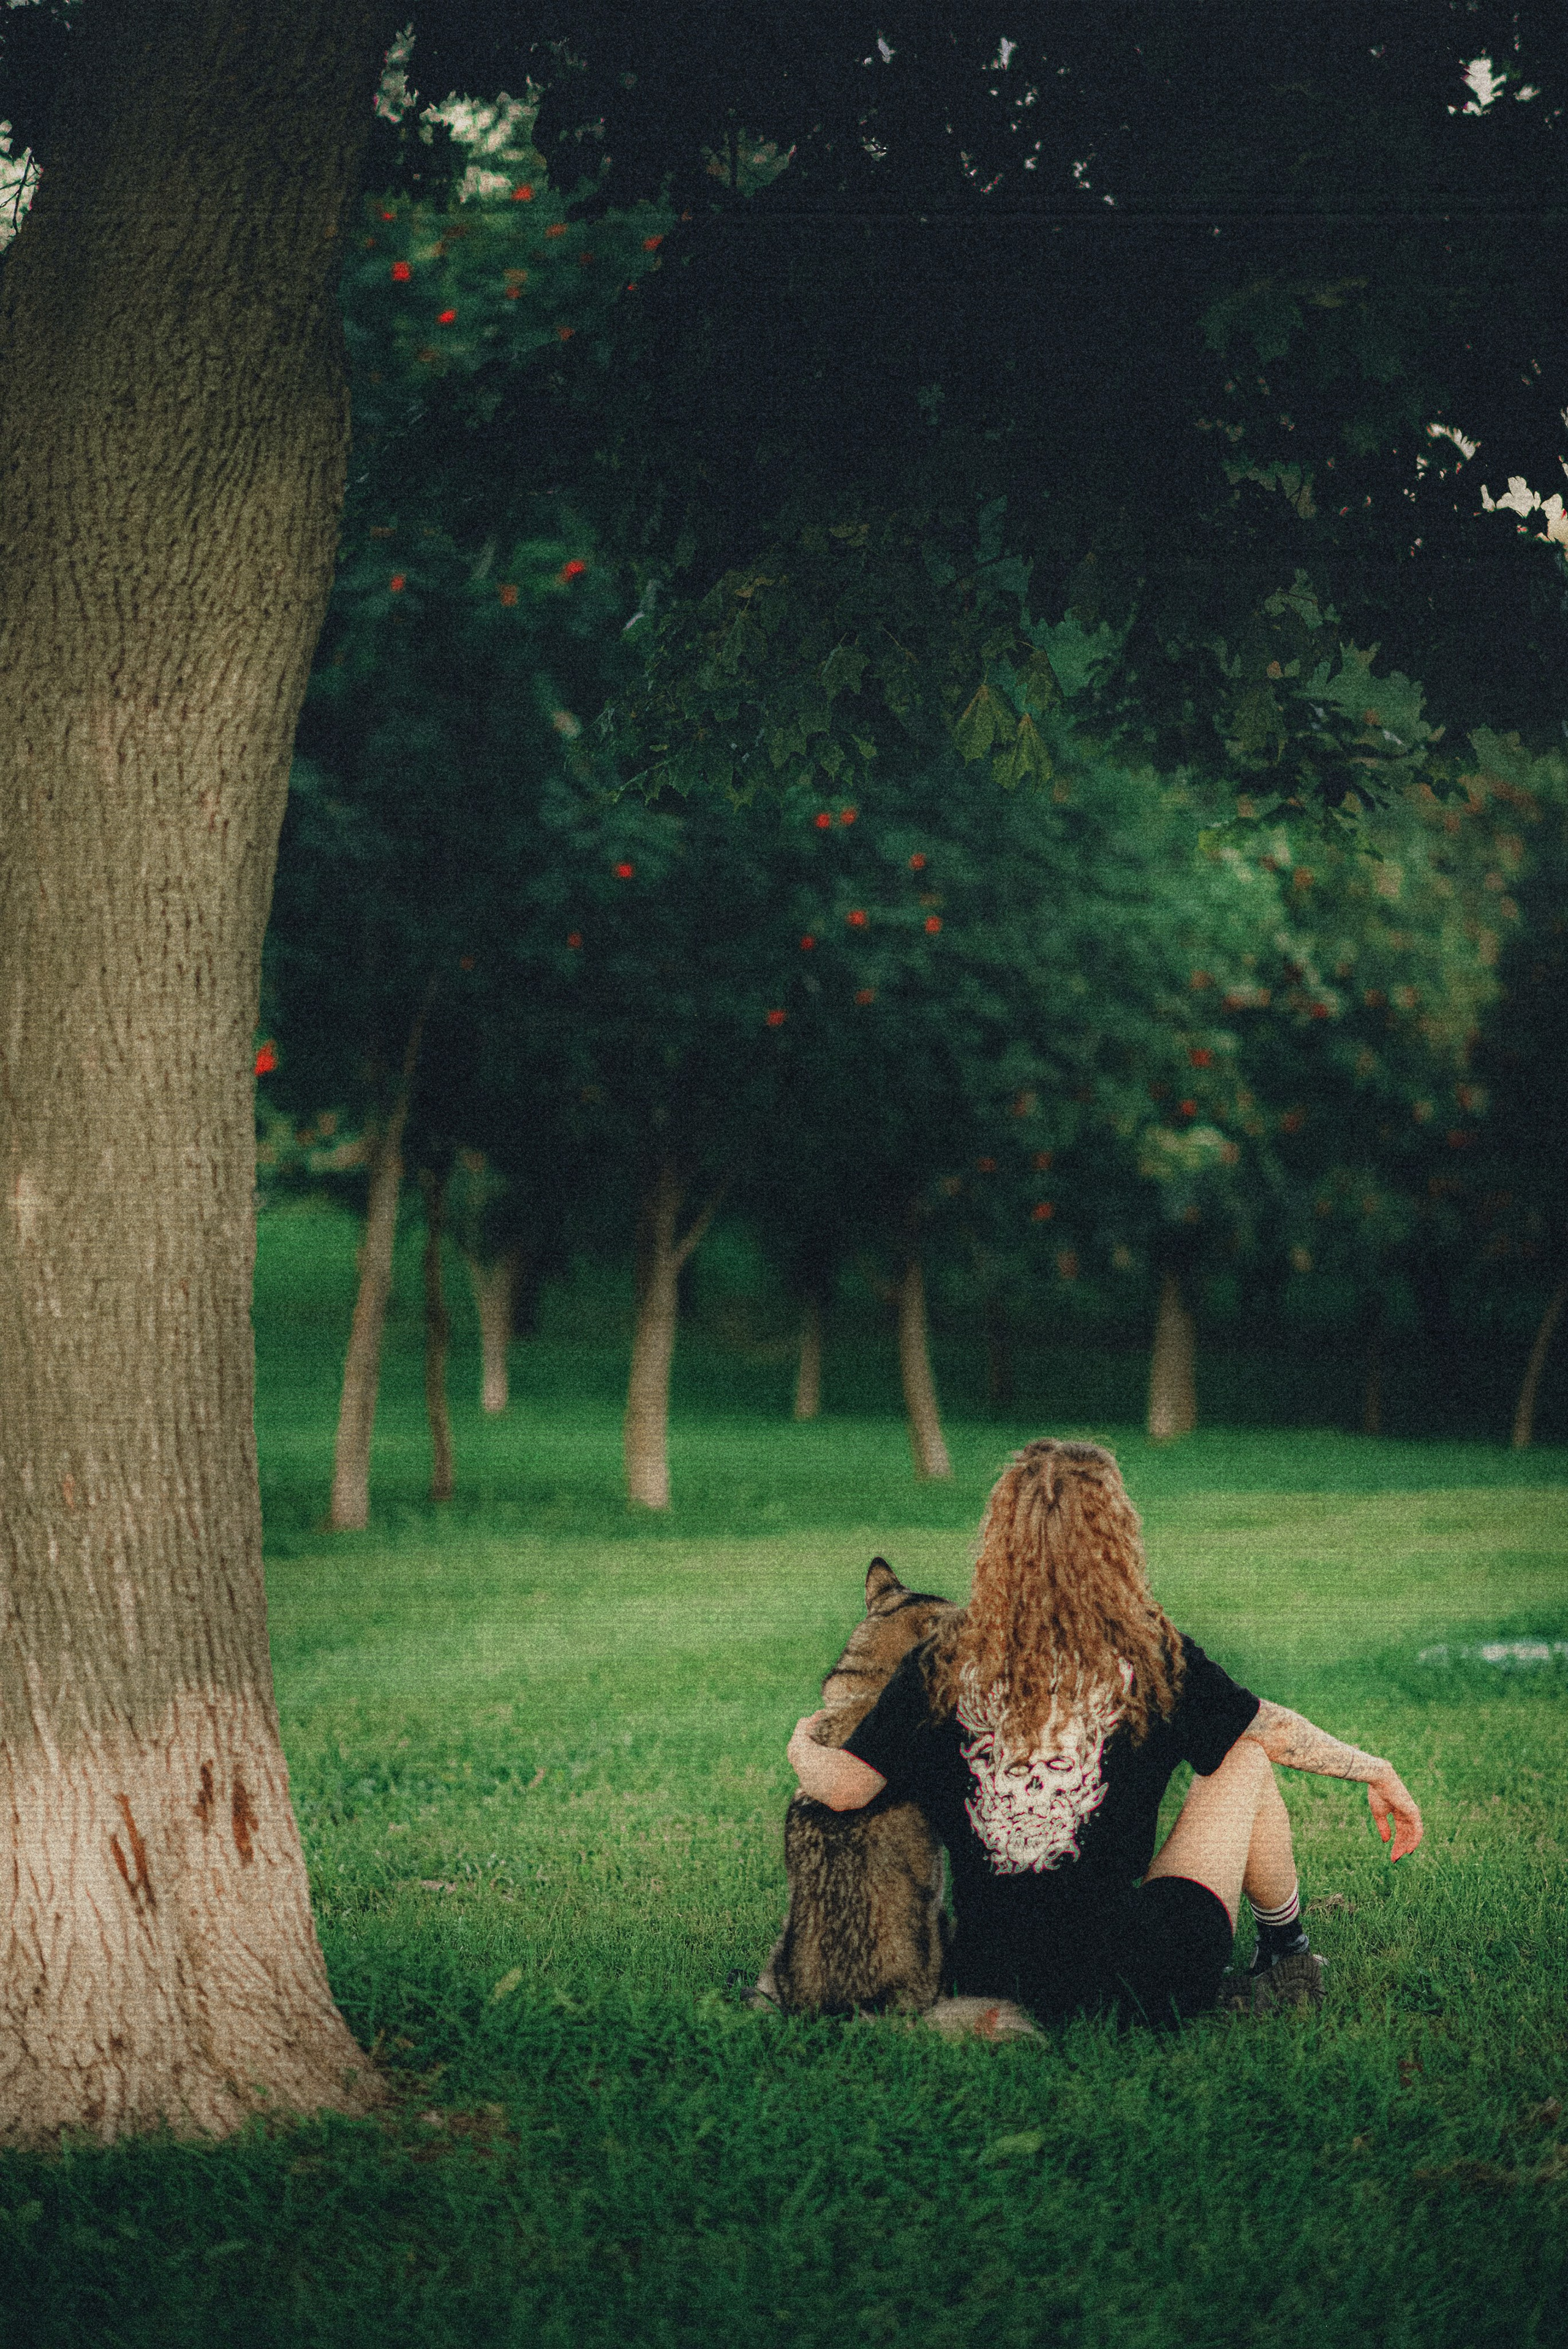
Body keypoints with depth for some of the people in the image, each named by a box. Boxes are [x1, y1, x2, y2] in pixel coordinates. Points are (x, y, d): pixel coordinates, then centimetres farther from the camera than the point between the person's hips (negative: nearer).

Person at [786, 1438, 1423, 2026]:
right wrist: (1375, 1769, 23)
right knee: (1248, 1758, 17)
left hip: (991, 1985, 3)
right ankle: (1286, 1956, 29)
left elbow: (842, 1787, -4)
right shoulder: (1145, 1654, -7)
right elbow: (1273, 1729, 5)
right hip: (1140, 1978, -3)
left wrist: (803, 1746, 19)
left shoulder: (944, 1664, -4)